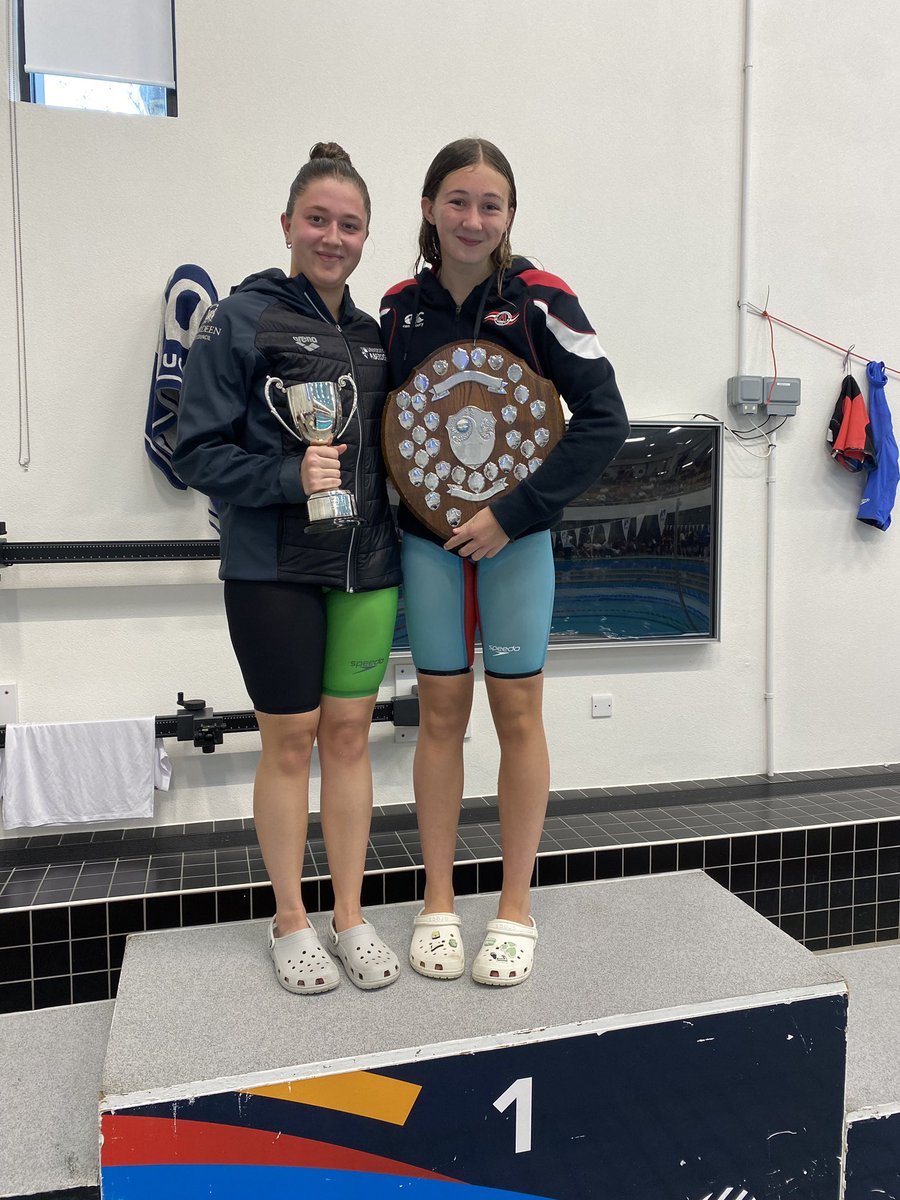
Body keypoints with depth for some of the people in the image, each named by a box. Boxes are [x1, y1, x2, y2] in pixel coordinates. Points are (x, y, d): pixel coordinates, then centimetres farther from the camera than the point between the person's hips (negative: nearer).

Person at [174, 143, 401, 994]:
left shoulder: (373, 334, 12)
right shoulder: (241, 320, -4)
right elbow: (197, 452, -8)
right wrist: (289, 476, -22)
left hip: (366, 566, 5)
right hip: (273, 570, -4)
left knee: (348, 734, 10)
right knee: (289, 739, 5)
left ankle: (349, 916, 24)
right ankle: (291, 922, 24)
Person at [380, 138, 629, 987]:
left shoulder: (538, 301, -6)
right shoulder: (400, 309, 4)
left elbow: (604, 419, -11)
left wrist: (514, 513, -17)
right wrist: (399, 498, -5)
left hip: (516, 536, -2)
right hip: (426, 540, 3)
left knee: (517, 712, 4)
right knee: (440, 711, 7)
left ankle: (515, 908, 20)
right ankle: (438, 903, 22)